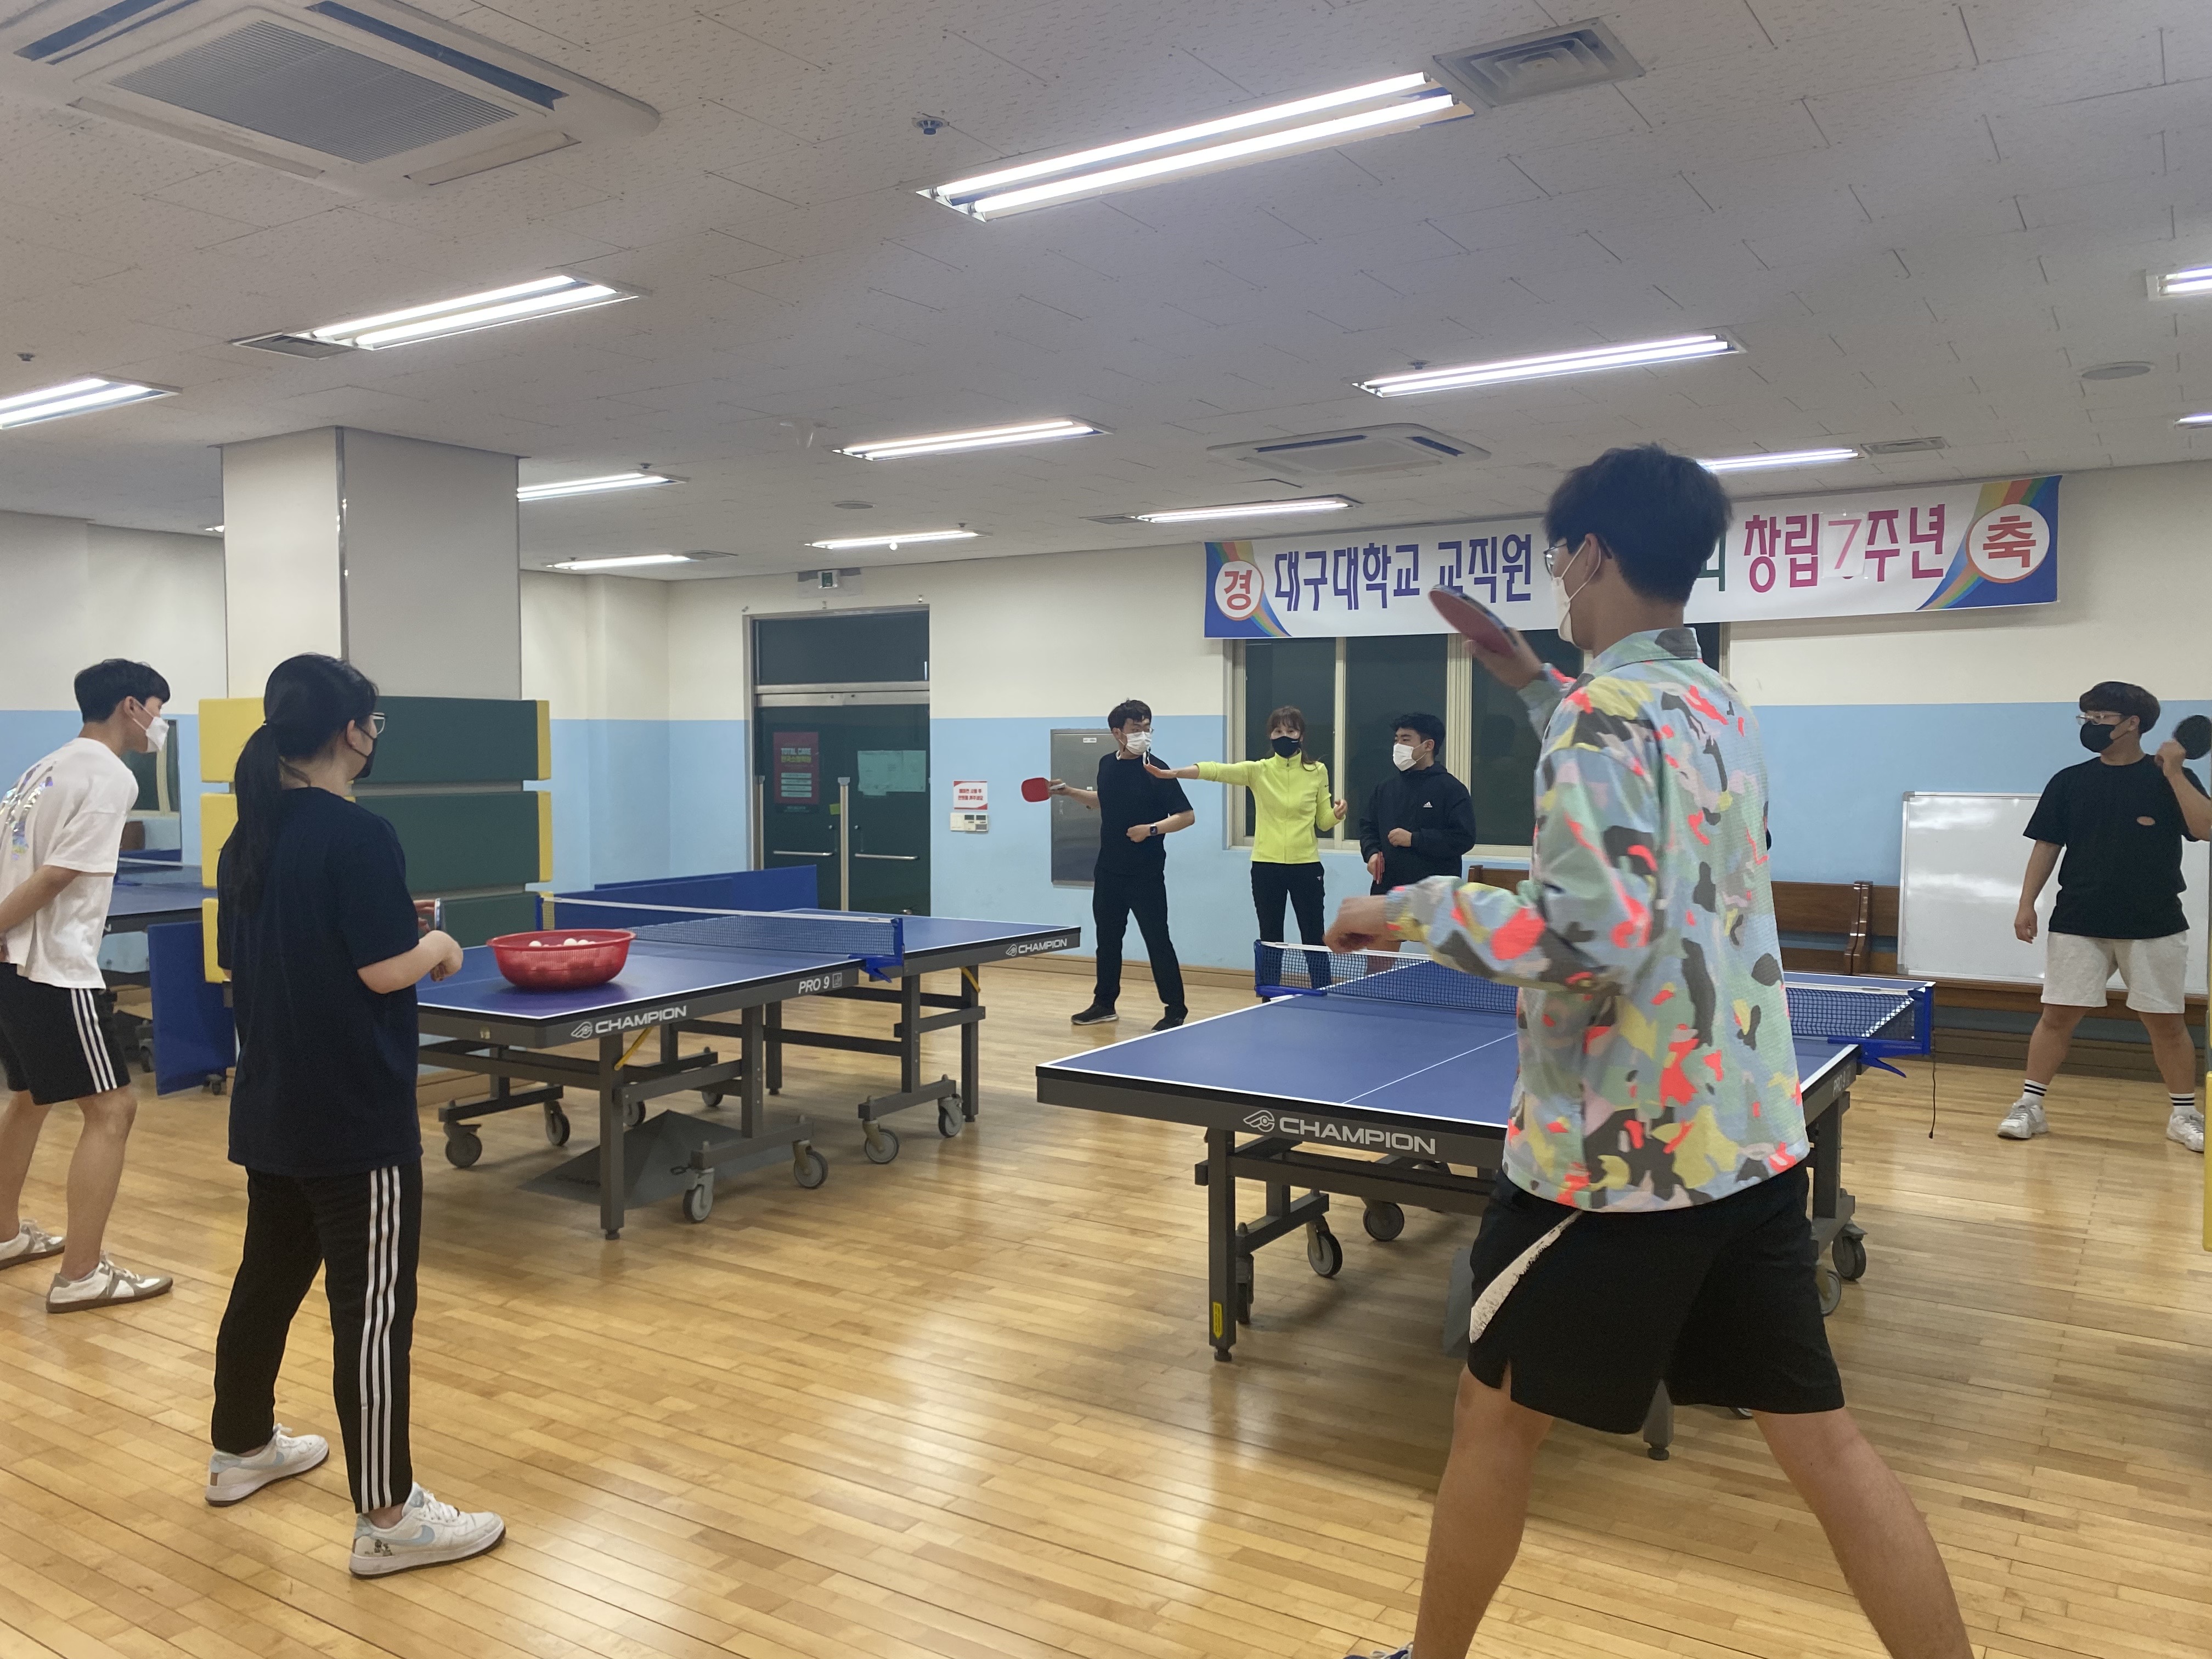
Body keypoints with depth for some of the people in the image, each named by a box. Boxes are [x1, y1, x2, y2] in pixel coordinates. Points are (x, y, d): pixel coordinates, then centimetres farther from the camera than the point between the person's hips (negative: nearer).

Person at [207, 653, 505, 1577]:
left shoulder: (248, 841, 8)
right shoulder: (358, 835, -19)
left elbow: (237, 958, 16)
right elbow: (386, 970, -21)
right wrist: (438, 946, -2)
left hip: (270, 1110, 9)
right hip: (357, 1119, -9)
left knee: (268, 1277, 23)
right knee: (374, 1307, -2)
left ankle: (241, 1450, 41)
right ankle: (386, 1519, 5)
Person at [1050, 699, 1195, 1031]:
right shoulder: (1107, 765, 6)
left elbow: (1187, 816, -12)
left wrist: (1152, 829, -23)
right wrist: (1069, 792, 19)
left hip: (1146, 875, -6)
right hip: (1109, 871, 6)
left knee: (1157, 941, -4)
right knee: (1107, 938, 14)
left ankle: (1175, 1010, 5)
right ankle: (1105, 1004, 27)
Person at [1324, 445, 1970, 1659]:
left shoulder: (1608, 709, -17)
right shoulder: (1719, 710, 10)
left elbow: (1594, 935, -26)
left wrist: (1417, 906, -15)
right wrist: (1538, 694, 30)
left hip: (1620, 1150, -8)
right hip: (1750, 1137, 8)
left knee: (1496, 1416, 12)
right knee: (1820, 1439, 13)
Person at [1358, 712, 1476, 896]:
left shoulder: (1451, 789, -4)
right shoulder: (1386, 787, 16)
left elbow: (1464, 837, -13)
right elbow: (1368, 826, 23)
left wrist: (1413, 839, -16)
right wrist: (1372, 852, 1)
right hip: (1387, 887, 6)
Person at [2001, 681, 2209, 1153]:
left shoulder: (2171, 778, 1)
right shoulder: (2069, 782, 5)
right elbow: (2047, 846, 6)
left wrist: (2172, 771, -18)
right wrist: (2027, 904, -1)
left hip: (2154, 925, -1)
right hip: (2078, 923, 1)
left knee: (2166, 1021, 6)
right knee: (2058, 1014, 0)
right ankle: (2030, 1105, 6)